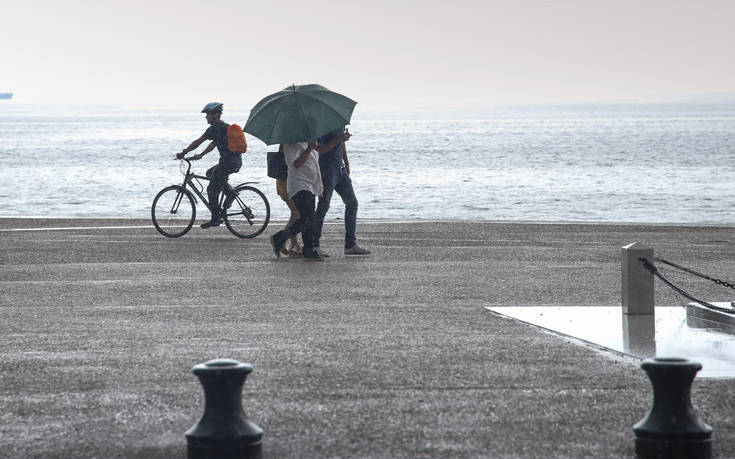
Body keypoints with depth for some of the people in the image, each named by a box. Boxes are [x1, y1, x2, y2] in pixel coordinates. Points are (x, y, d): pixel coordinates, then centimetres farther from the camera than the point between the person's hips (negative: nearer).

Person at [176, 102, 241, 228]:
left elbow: (198, 142, -10)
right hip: (236, 161, 9)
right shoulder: (223, 126, 19)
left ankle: (215, 219, 1)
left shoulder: (215, 128, -11)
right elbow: (213, 144, 28)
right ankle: (230, 193, 19)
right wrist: (200, 155, 28)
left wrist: (183, 153, -3)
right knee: (210, 173, 28)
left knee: (212, 190, -2)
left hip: (228, 162, -9)